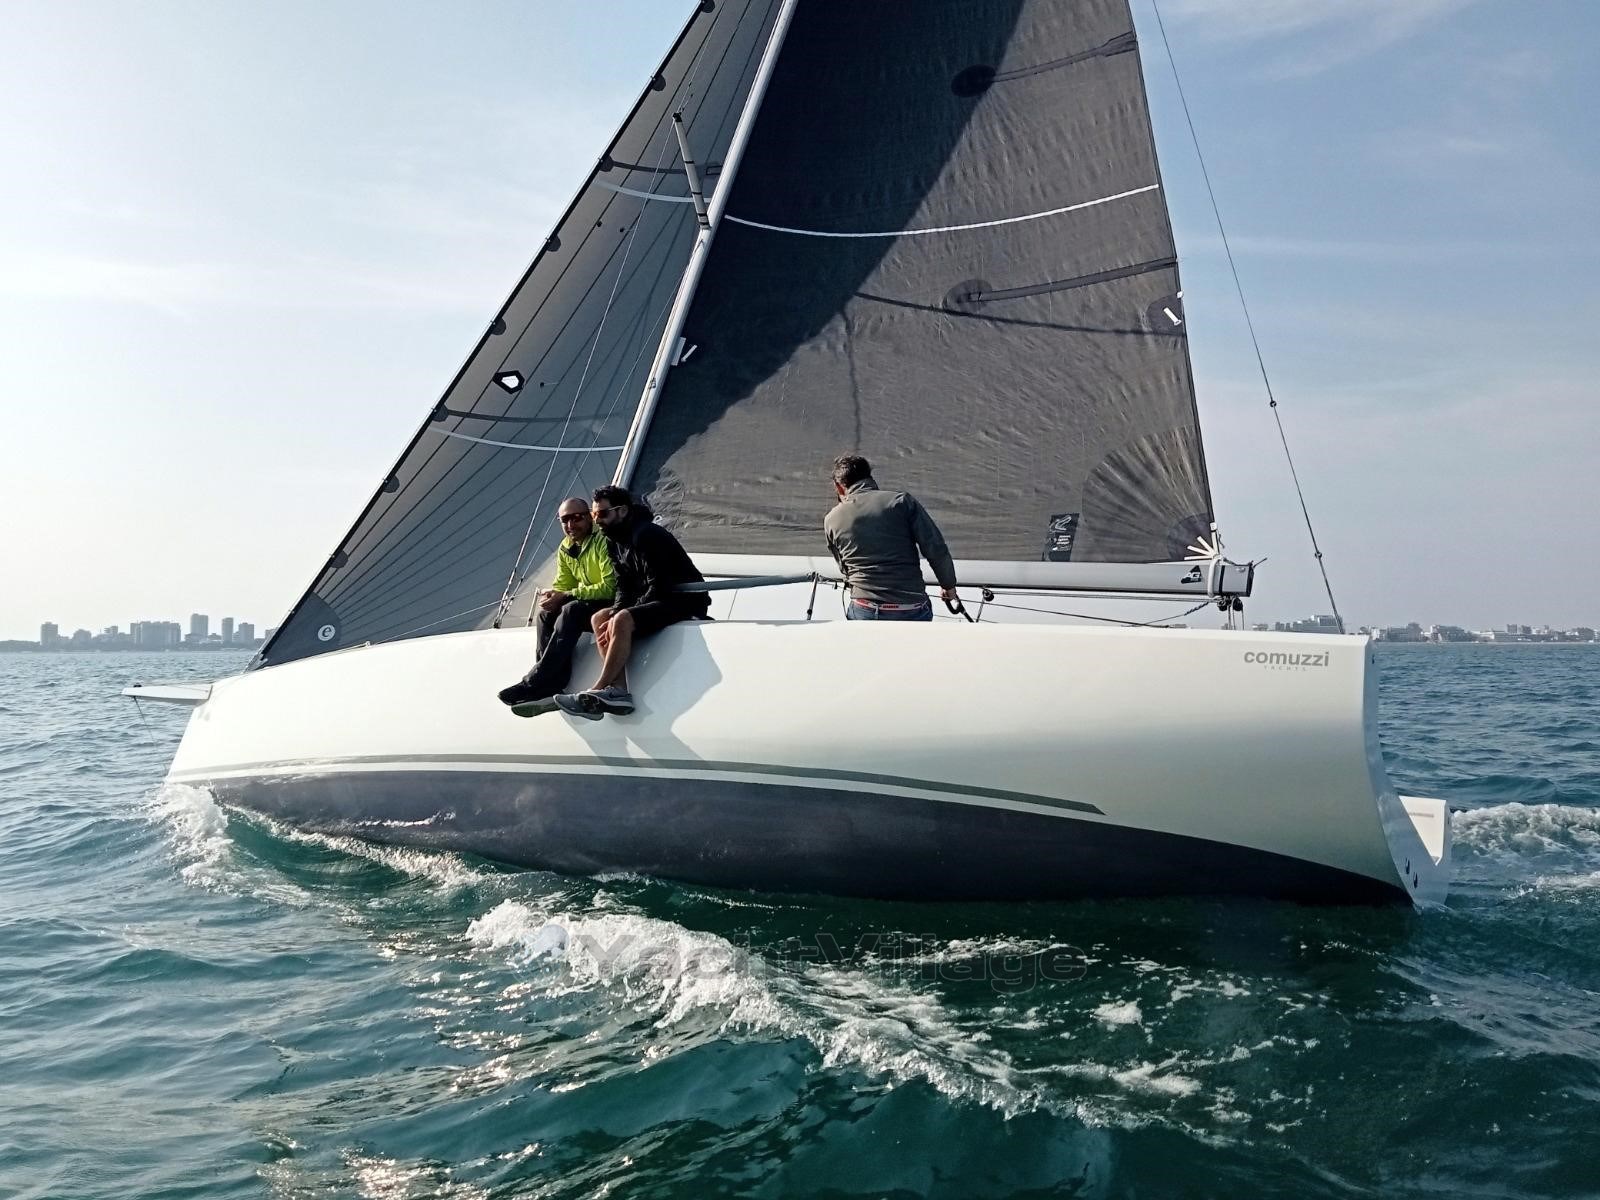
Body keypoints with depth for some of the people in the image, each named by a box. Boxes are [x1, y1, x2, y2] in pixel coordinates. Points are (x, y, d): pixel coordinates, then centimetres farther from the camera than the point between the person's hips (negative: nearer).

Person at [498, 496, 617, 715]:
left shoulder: (604, 541, -17)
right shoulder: (565, 549, 8)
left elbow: (610, 587, -24)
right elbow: (562, 585, 10)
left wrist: (566, 596, -25)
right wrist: (552, 596, -16)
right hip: (585, 608, 8)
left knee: (571, 611, -30)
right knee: (547, 613, -13)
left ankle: (533, 684, -30)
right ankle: (554, 687, -23)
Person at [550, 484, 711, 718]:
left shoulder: (646, 535, -18)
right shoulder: (616, 541, 12)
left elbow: (657, 587, -22)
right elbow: (624, 587, 11)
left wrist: (619, 617, -20)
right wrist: (616, 613, -10)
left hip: (684, 600, -10)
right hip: (657, 600, 10)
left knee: (622, 621, -29)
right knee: (598, 619, -3)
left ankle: (598, 693, -25)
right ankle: (618, 691, -19)